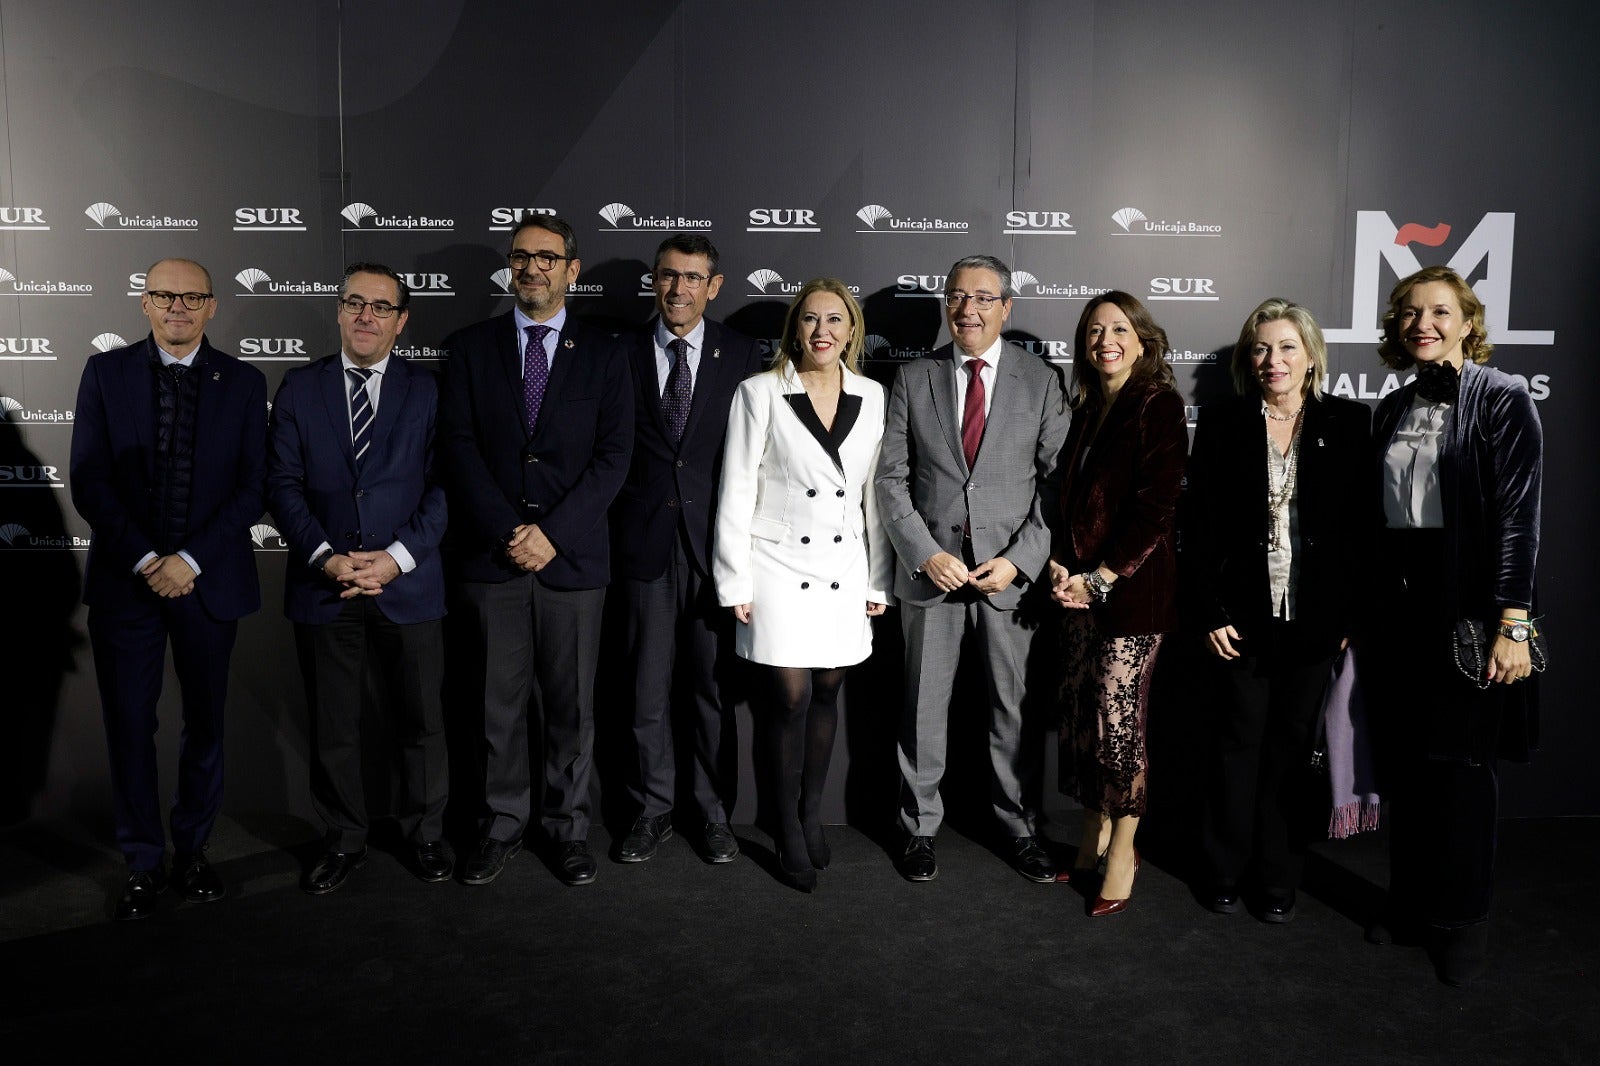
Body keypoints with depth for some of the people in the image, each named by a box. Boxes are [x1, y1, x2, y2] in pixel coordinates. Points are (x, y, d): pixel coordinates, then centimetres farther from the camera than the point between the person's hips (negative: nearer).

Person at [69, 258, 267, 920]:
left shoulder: (243, 383, 2)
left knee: (205, 723, 11)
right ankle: (143, 864, 21)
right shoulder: (106, 373, 2)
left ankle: (193, 851, 28)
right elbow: (88, 481, -3)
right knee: (129, 727, 6)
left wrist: (191, 560, -12)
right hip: (125, 580, 0)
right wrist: (144, 559, -13)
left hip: (210, 581, 0)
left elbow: (252, 486, -3)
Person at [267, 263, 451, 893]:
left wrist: (397, 557, -14)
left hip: (408, 584, -1)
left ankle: (425, 834, 27)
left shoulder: (427, 391, 4)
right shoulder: (299, 388, 7)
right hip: (322, 586, 1)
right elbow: (282, 483, 1)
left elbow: (442, 486, -2)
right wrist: (326, 556, -12)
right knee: (332, 727, 10)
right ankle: (343, 842, 28)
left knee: (420, 721, 8)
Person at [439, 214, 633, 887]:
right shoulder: (470, 348, 8)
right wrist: (508, 532, -11)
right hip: (489, 556, 0)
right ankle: (502, 825, 22)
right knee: (498, 703, 7)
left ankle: (567, 826, 22)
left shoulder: (602, 356, 7)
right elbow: (459, 448, 0)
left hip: (572, 555, 0)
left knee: (572, 705, 7)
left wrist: (552, 532, -11)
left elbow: (613, 457, -1)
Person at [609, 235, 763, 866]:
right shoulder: (622, 356, 6)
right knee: (648, 690, 7)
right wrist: (612, 534, -1)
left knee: (714, 688, 8)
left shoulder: (741, 355, 4)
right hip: (645, 545, 1)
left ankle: (714, 813, 23)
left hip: (715, 542, 0)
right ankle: (653, 810, 23)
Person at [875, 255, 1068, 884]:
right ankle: (921, 828, 24)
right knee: (924, 708, 8)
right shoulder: (913, 380, 4)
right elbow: (891, 479, 2)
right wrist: (926, 554, -10)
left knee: (1015, 708, 9)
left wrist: (1020, 559, -11)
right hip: (931, 568, 1)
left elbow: (1058, 481, -1)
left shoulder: (1041, 381, 3)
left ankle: (1018, 826, 27)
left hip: (1012, 570, 0)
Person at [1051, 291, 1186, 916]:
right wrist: (1061, 567, 1)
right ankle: (1094, 839, 25)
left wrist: (1100, 579, -14)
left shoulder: (1159, 407, -7)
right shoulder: (1087, 411, 14)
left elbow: (1155, 510, -14)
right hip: (1081, 587, 7)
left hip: (1133, 590, -7)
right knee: (1079, 714, 10)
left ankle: (1122, 852, 14)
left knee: (1119, 719, -3)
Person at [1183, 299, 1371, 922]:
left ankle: (1278, 877, 24)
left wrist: (1354, 614, -4)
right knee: (1239, 743, 7)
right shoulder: (1221, 425, 2)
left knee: (1291, 747, 10)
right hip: (1242, 616, 0)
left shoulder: (1349, 424, 3)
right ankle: (1226, 870, 23)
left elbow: (1366, 524, 2)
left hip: (1315, 617, 1)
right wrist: (1209, 613, -6)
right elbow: (1199, 526, 0)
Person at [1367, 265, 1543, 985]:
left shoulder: (1502, 400, -5)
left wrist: (1513, 625, -16)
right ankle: (1411, 903, 24)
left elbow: (1518, 518, -11)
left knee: (1459, 759, 3)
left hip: (1468, 603, -5)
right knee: (1404, 758, 9)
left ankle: (1463, 918, 18)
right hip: (1398, 602, 5)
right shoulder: (1392, 410, 11)